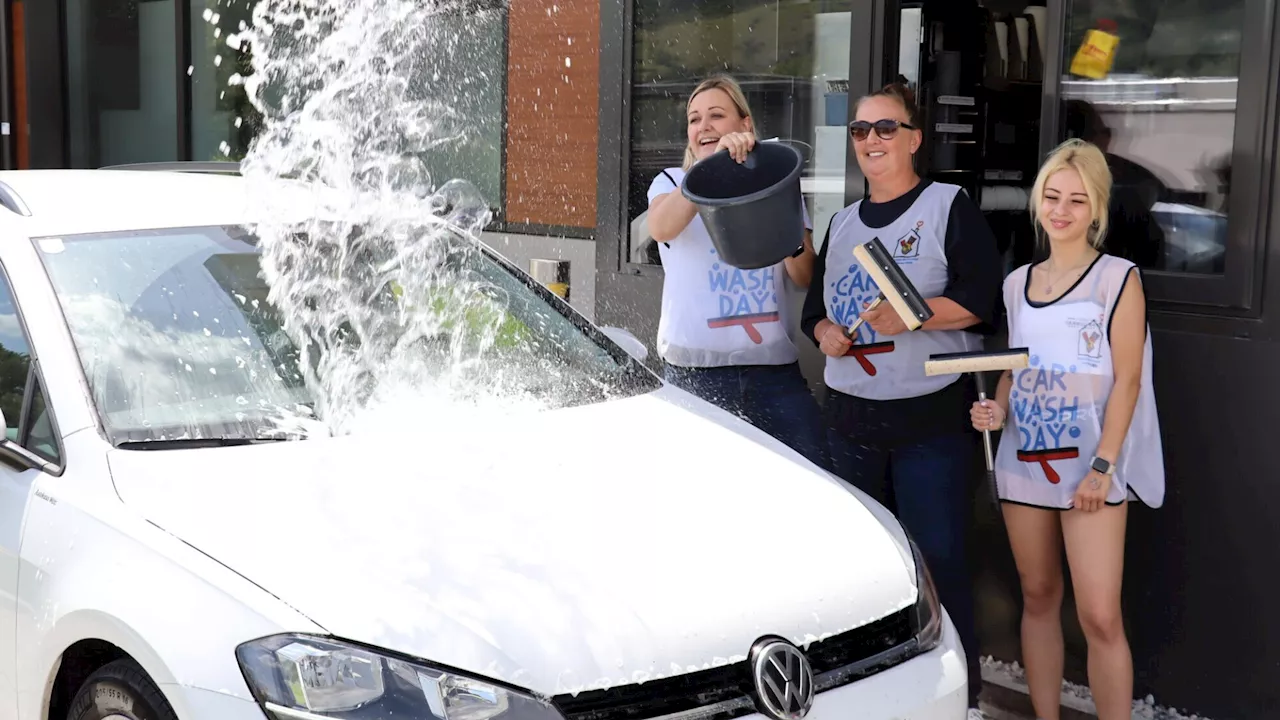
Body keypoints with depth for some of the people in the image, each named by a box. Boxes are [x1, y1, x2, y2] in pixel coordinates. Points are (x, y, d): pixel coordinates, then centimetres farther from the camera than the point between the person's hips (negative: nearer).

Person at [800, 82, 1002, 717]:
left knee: (939, 561, -6)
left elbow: (982, 296, -11)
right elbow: (815, 306, 21)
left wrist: (910, 316, -24)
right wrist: (825, 332, -1)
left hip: (933, 420, -6)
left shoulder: (948, 205, -2)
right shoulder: (843, 223, 16)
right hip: (851, 420, 6)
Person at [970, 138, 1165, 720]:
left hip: (1088, 467, -5)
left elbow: (1126, 379, -8)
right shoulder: (1017, 283, 10)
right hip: (1023, 461, 5)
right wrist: (997, 409, -2)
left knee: (1099, 616, -9)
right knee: (1038, 598, 12)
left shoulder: (1117, 279, -5)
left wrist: (1103, 466, -15)